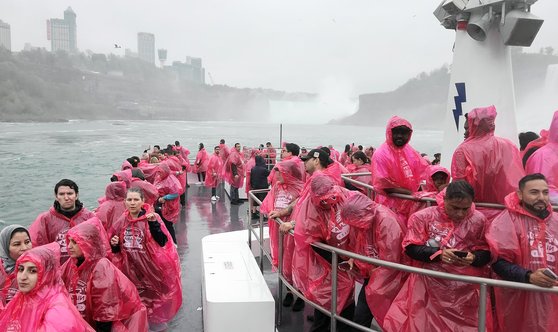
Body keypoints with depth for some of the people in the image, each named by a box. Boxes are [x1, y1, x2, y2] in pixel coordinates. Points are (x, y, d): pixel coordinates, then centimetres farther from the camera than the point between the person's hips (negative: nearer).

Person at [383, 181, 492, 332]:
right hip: (429, 286, -1)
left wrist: (474, 258, -17)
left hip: (467, 289, 1)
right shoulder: (424, 216, -8)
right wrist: (439, 254, -20)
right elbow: (411, 248, -7)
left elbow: (487, 254, 4)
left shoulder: (479, 220, -3)